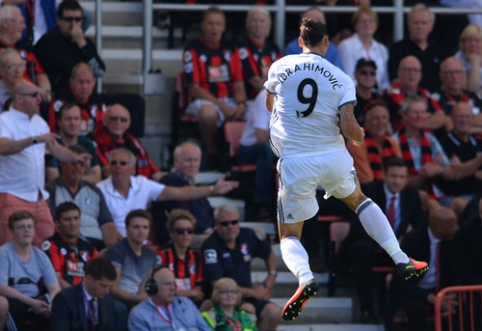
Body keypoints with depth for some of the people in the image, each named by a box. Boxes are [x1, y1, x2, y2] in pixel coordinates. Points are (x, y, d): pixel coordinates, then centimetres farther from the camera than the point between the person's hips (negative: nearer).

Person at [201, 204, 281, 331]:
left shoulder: (247, 235, 6)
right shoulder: (210, 246, -13)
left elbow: (268, 253, 28)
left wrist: (272, 275, 10)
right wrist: (253, 292, -13)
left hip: (247, 297, 6)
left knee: (274, 312, -19)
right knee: (249, 310, -35)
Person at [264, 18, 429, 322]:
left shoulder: (280, 67, 1)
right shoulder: (341, 79, -1)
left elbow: (270, 105, 21)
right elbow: (349, 127, -11)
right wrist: (360, 136, 11)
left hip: (294, 162, -1)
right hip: (333, 158, 1)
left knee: (289, 236, 9)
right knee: (359, 200, 31)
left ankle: (305, 278, -24)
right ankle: (402, 261, 25)